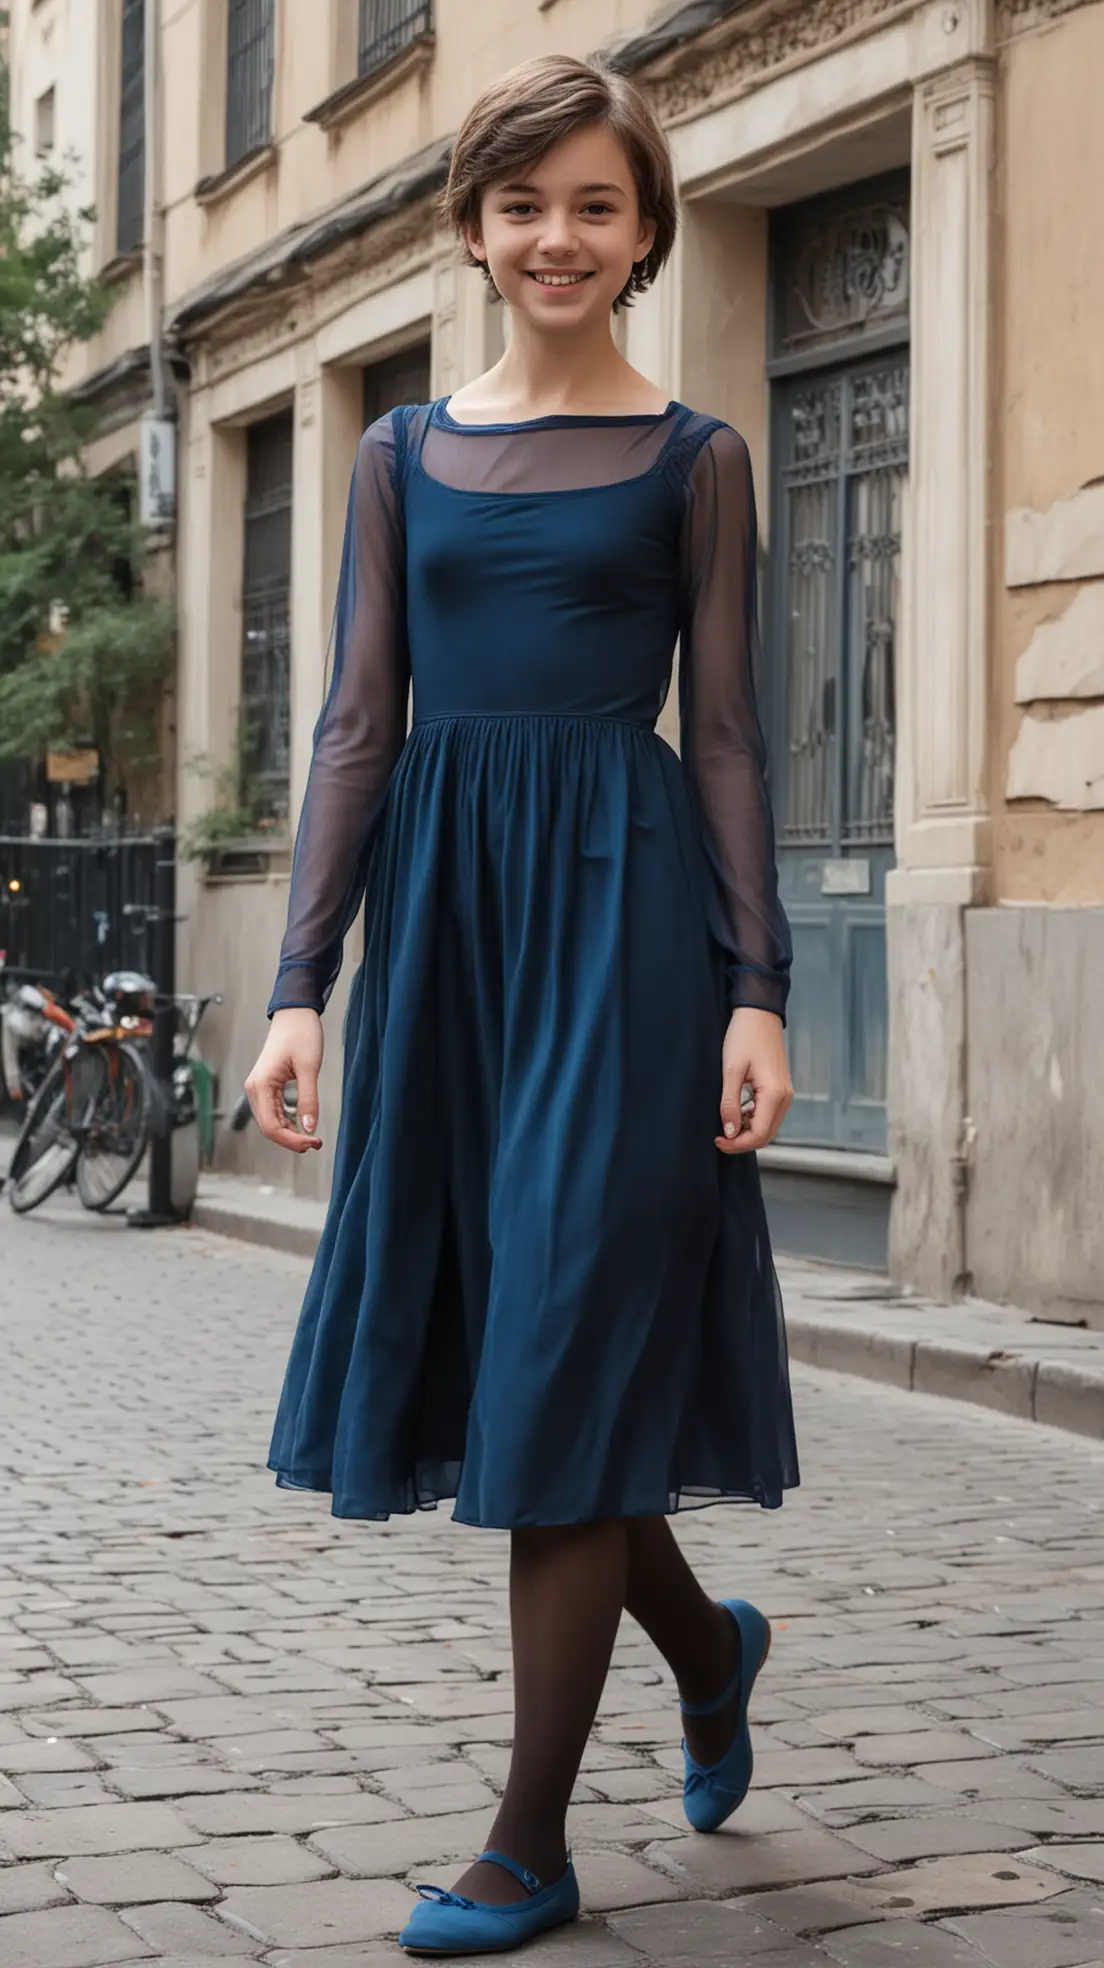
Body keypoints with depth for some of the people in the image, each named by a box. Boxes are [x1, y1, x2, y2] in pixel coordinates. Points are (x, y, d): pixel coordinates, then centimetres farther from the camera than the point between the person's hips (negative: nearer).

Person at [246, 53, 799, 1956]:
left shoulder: (691, 459, 5)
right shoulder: (405, 453, 12)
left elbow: (724, 733, 2)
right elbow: (356, 724, 8)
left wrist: (757, 989, -7)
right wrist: (303, 981, -1)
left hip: (623, 901, -4)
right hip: (441, 896, 4)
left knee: (567, 1348, -4)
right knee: (477, 1333, 8)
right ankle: (709, 1642, 36)